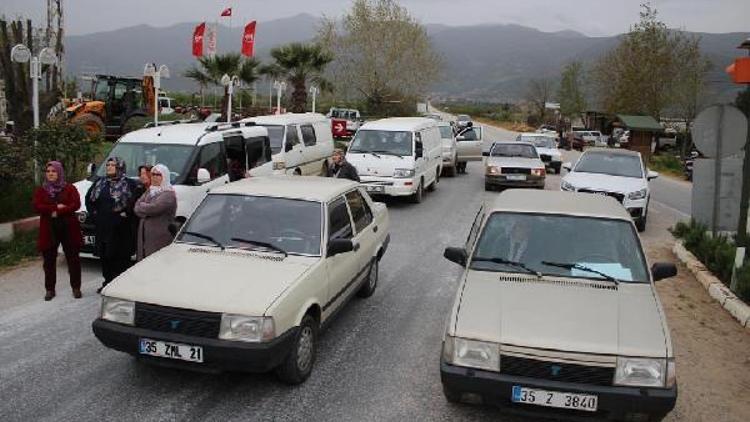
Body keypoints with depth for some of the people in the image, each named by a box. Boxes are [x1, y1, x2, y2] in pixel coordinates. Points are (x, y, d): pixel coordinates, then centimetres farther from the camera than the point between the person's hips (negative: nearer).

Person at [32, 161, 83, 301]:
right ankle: (50, 289, 15)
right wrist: (56, 207, -14)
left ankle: (76, 288, 11)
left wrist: (58, 212, -17)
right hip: (49, 229, 2)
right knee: (49, 261, 6)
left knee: (73, 259, 2)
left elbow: (76, 205, -9)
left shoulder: (70, 188, 3)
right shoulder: (41, 190, 9)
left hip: (68, 228, -2)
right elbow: (36, 207, -5)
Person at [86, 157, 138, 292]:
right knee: (105, 256, 11)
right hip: (103, 227, 6)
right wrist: (93, 213, 12)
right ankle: (108, 282, 23)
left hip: (121, 228, -6)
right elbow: (89, 198, 24)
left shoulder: (129, 184, -6)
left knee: (121, 257, -2)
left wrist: (126, 214, -14)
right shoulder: (100, 183, 13)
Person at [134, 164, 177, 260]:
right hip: (144, 236, 7)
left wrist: (142, 206, 0)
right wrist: (147, 207, -8)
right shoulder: (149, 191, 19)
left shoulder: (168, 195, -8)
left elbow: (153, 208, -18)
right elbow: (137, 206, 10)